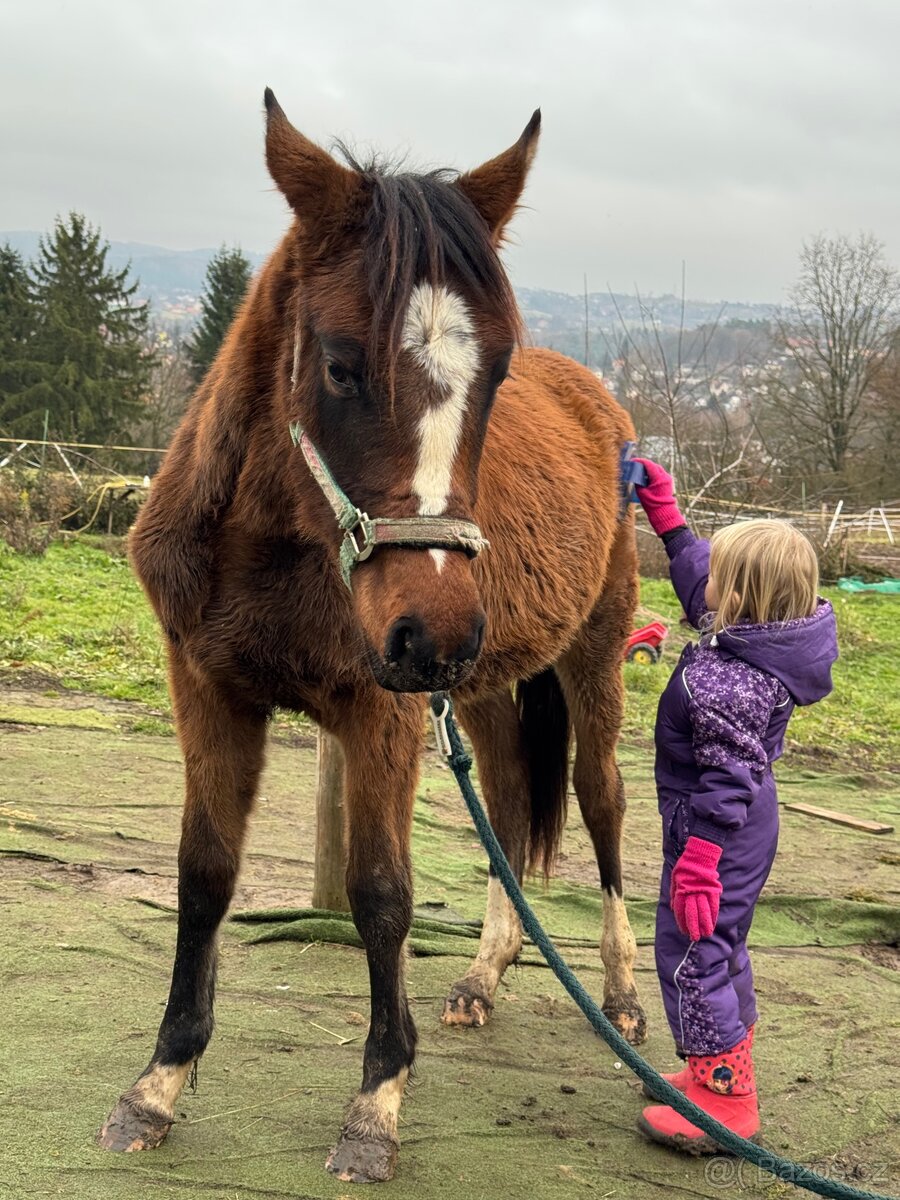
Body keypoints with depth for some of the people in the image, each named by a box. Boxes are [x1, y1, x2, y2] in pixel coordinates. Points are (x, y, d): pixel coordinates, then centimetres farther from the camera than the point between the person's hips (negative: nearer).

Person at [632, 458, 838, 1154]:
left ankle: (724, 1102, 9)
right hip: (746, 824, 10)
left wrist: (700, 859, -28)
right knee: (721, 946, 22)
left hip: (715, 830, -10)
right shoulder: (756, 637, -1)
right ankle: (727, 1067, 37)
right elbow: (696, 580, 16)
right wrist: (666, 516, 19)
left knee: (692, 952, 1)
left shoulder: (730, 685, -30)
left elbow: (729, 781, -30)